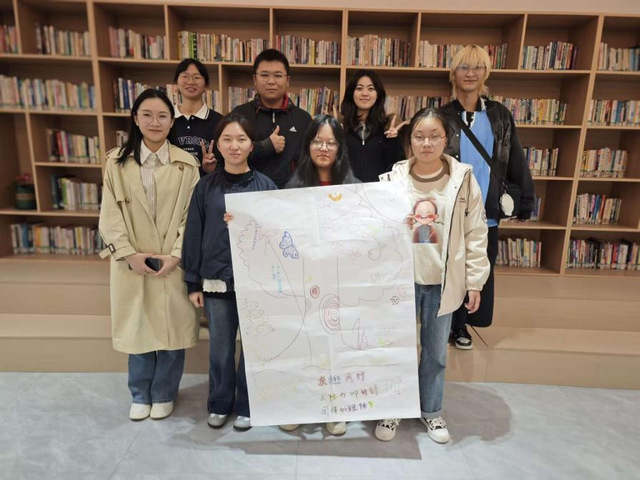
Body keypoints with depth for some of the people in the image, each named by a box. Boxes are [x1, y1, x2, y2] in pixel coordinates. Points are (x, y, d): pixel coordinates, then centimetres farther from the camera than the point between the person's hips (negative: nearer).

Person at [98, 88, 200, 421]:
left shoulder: (186, 164, 0)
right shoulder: (117, 161, 3)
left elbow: (192, 215, -3)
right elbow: (109, 215, 0)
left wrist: (176, 255, -12)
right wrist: (130, 254, -11)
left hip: (174, 263, -1)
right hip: (132, 263, 1)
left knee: (172, 329, 7)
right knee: (138, 329, 12)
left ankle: (163, 394, 29)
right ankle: (140, 394, 33)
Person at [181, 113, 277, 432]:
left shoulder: (265, 185, -1)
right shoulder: (206, 186, 2)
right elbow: (194, 235, 3)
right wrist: (193, 282, 2)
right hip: (216, 280, 1)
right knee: (220, 348, 13)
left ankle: (246, 406, 31)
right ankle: (219, 404, 34)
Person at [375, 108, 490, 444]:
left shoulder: (463, 179, -5)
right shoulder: (393, 179, -5)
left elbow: (476, 233, -2)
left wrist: (475, 281, -2)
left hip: (443, 281, 1)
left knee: (435, 351, 17)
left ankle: (431, 410, 39)